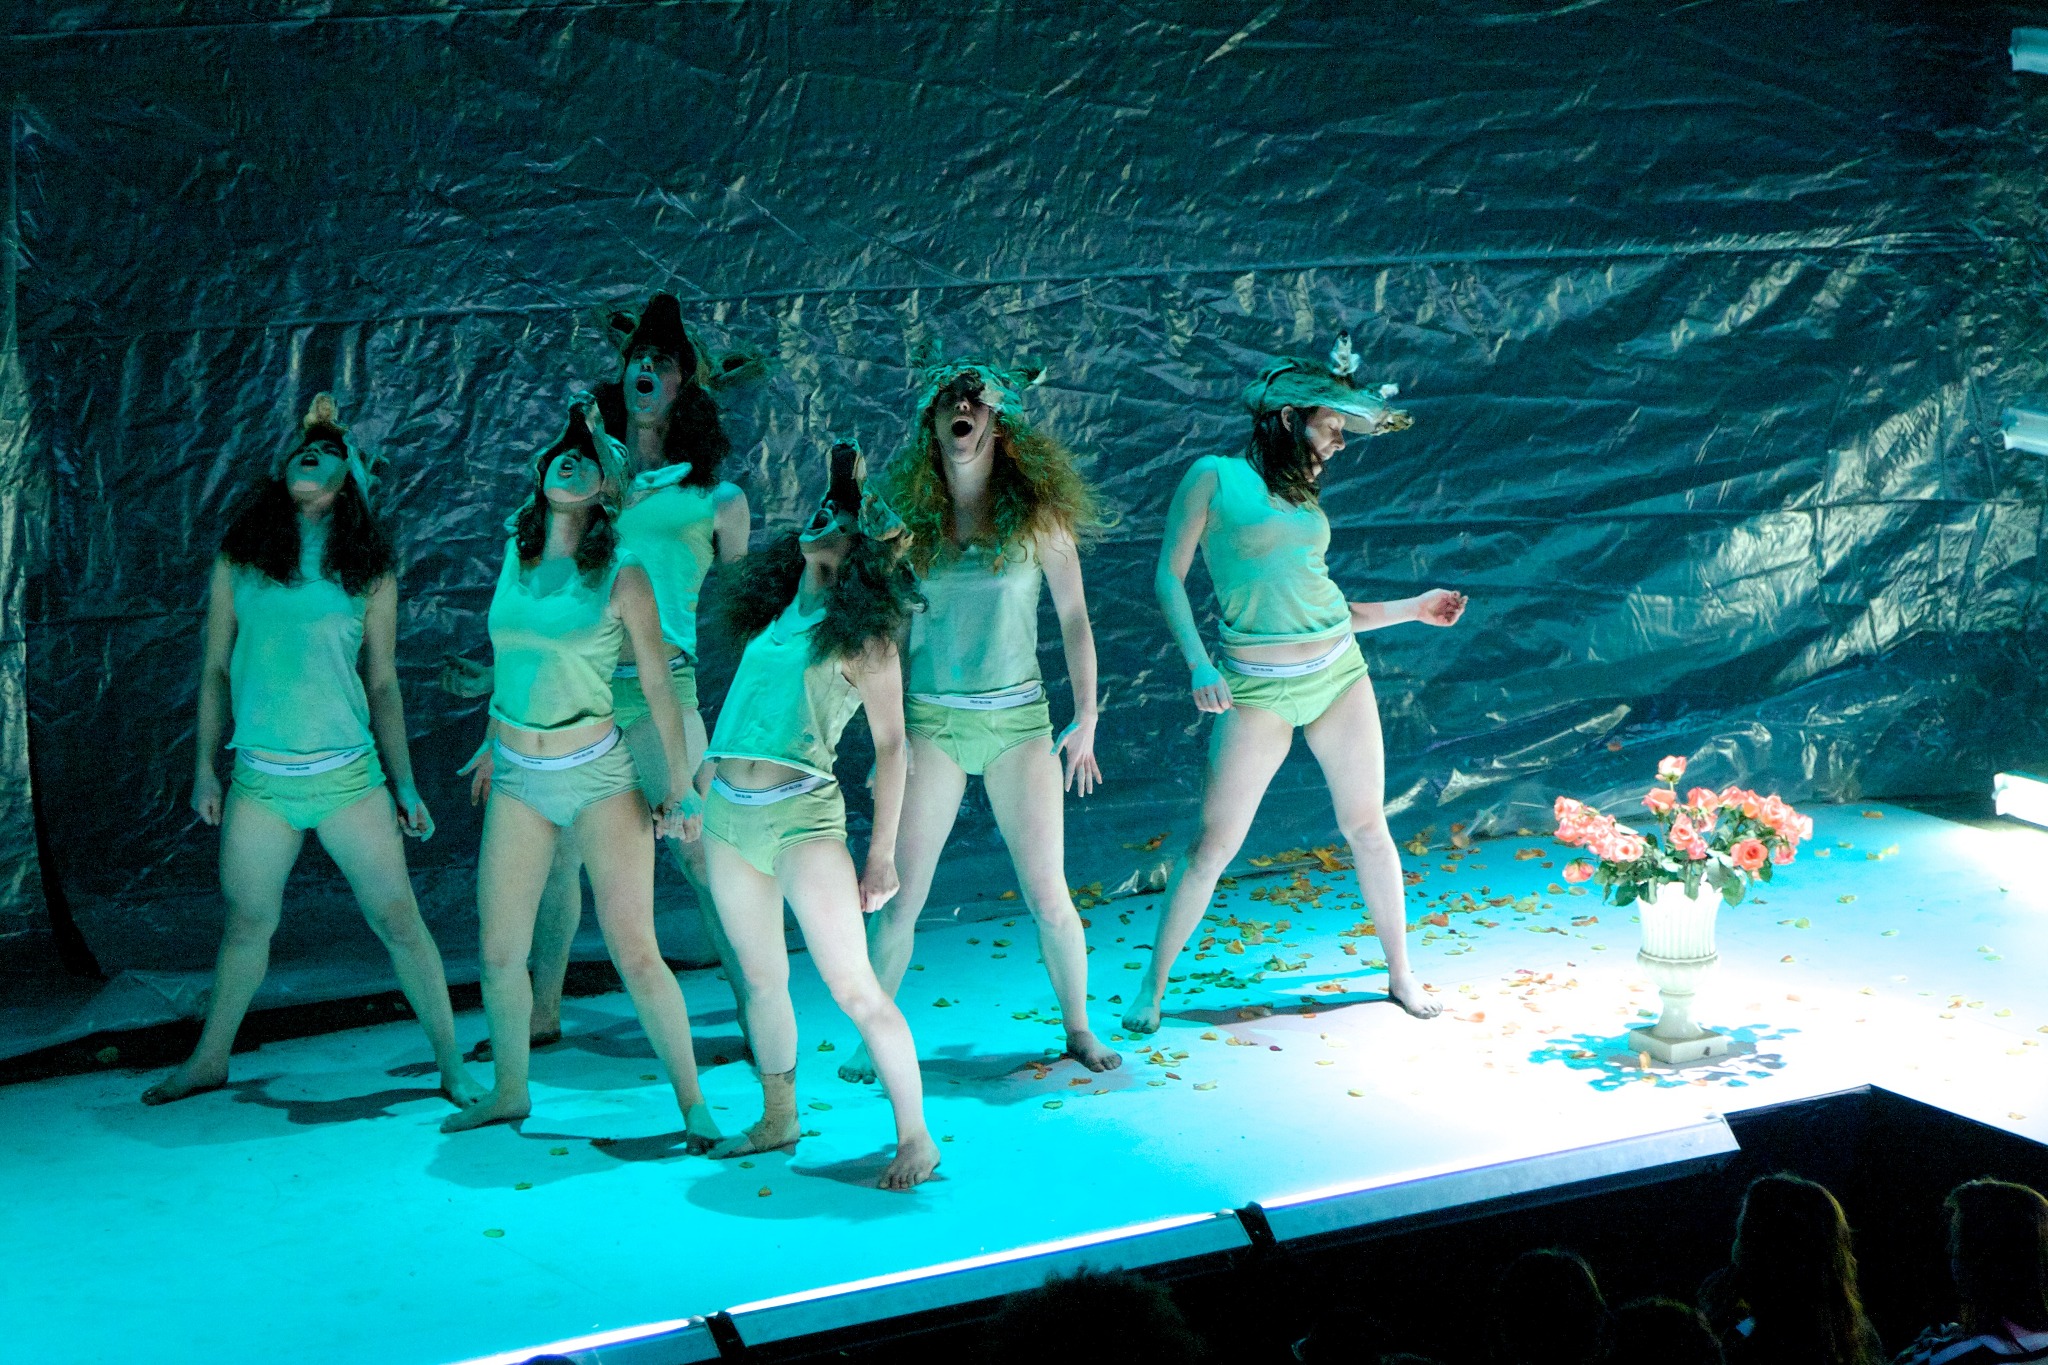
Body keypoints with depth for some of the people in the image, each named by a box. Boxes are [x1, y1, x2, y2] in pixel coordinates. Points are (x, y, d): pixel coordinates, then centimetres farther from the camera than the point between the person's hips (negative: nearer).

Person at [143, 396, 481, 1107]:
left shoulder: (369, 567, 4)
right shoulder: (239, 555, 6)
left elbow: (382, 684, 7)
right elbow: (215, 668, 10)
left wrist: (404, 787, 5)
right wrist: (205, 769, 7)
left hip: (349, 776, -1)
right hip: (260, 780, 1)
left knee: (399, 920, -1)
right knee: (247, 922, 11)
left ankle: (452, 1065, 8)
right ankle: (209, 1060, 29)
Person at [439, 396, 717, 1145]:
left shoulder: (622, 576, -7)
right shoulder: (515, 554, 7)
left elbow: (658, 689, -4)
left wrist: (680, 787, -5)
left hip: (597, 774, -5)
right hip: (519, 779, 5)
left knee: (635, 952, -7)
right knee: (499, 953, 6)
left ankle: (692, 1101, 5)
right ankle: (509, 1093, 24)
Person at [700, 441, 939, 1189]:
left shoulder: (863, 633, -2)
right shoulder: (778, 611, 15)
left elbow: (890, 743, -5)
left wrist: (882, 851, -8)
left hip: (801, 814, -6)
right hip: (729, 812, 6)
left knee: (853, 987, -9)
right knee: (762, 979, 15)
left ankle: (914, 1136, -3)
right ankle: (778, 1120, 28)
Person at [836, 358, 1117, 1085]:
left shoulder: (1038, 513, -1)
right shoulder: (913, 519, 3)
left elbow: (1073, 615, 3)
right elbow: (893, 625, 10)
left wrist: (1086, 716, -2)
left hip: (1018, 718, -1)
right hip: (932, 719, 1)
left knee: (1047, 895, 1)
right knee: (899, 894, -2)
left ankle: (1078, 1027, 21)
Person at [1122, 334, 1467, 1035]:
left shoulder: (1303, 500, 14)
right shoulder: (1215, 476, -2)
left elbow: (1316, 602, 14)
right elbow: (1168, 578, -6)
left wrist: (1414, 608, 13)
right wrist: (1197, 663, -16)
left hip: (1340, 671, 5)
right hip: (1259, 688, -5)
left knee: (1367, 825, 10)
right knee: (1213, 842, -4)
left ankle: (1401, 971, 24)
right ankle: (1154, 982, 10)